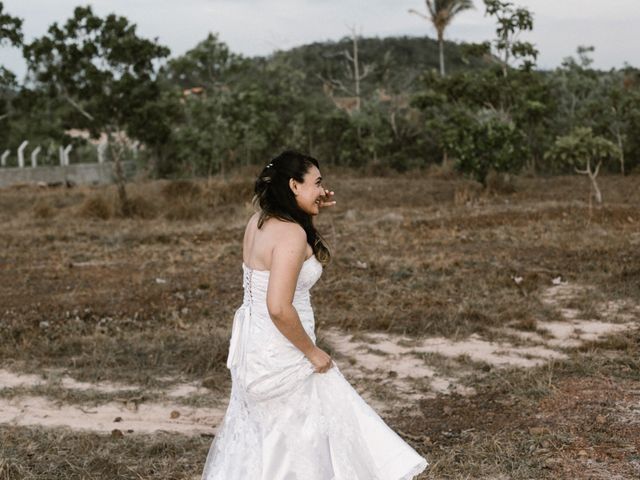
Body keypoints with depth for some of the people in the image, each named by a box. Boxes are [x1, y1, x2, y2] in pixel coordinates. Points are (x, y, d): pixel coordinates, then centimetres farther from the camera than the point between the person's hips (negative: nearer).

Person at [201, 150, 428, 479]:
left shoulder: (259, 222, 4)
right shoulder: (291, 233, -23)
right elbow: (279, 308, -29)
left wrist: (311, 210, 16)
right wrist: (312, 351, -16)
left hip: (252, 341, 9)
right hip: (280, 354, -9)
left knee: (255, 434, 22)